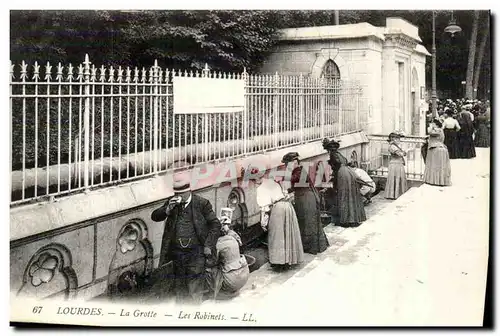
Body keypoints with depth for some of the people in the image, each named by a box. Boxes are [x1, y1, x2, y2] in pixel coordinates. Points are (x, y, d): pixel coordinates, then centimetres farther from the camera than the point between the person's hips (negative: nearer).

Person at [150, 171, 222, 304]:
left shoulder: (202, 203, -4)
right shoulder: (171, 202, 4)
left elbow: (215, 224, 0)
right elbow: (155, 217, -2)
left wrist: (208, 245, -6)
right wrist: (168, 209, -19)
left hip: (196, 252, -3)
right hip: (176, 252, 3)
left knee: (195, 287, -2)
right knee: (179, 285, 15)